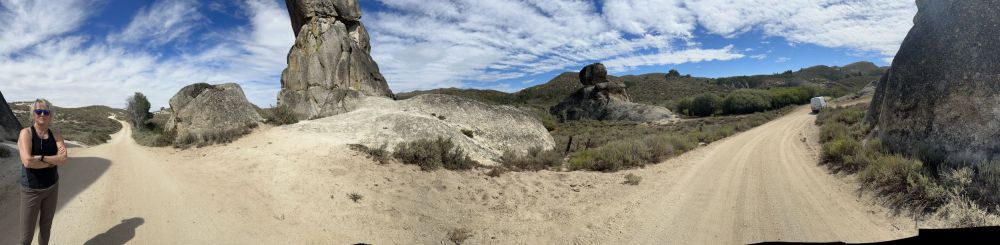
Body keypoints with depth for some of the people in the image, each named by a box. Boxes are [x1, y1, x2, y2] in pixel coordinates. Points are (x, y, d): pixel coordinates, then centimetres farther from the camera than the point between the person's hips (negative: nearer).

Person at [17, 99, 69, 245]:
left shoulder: (55, 135, 0)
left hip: (52, 188, 4)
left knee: (46, 227, 19)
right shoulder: (26, 133, -12)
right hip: (31, 190, -4)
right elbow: (27, 161, -26)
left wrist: (41, 158, -23)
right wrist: (54, 161, -16)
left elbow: (64, 159, -13)